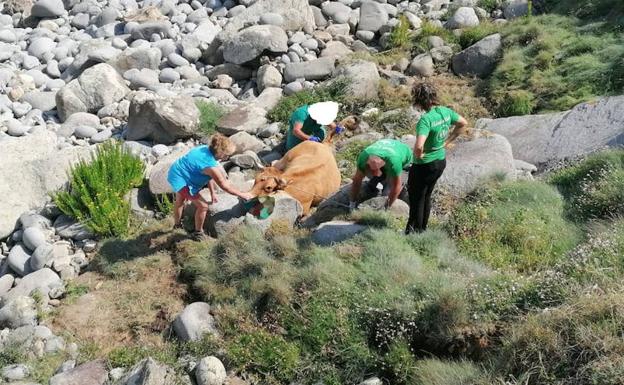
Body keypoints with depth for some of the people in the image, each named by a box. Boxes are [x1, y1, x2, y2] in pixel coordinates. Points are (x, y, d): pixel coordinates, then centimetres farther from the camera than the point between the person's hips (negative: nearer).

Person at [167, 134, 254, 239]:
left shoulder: (206, 150, -7)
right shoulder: (211, 166, -32)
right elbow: (224, 186, -21)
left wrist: (212, 192, 11)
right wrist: (242, 195, -11)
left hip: (175, 171, 10)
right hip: (181, 180, -10)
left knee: (180, 201, 32)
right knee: (203, 206, -3)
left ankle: (177, 224, 57)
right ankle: (198, 233, 17)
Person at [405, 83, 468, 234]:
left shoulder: (426, 119, -29)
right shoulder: (446, 111, -5)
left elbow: (419, 146, -41)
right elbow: (463, 123, 12)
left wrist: (418, 155, -19)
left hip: (424, 165, -8)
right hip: (441, 161, 8)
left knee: (416, 198, 12)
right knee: (426, 196, 24)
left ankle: (414, 232, 26)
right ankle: (423, 228, 38)